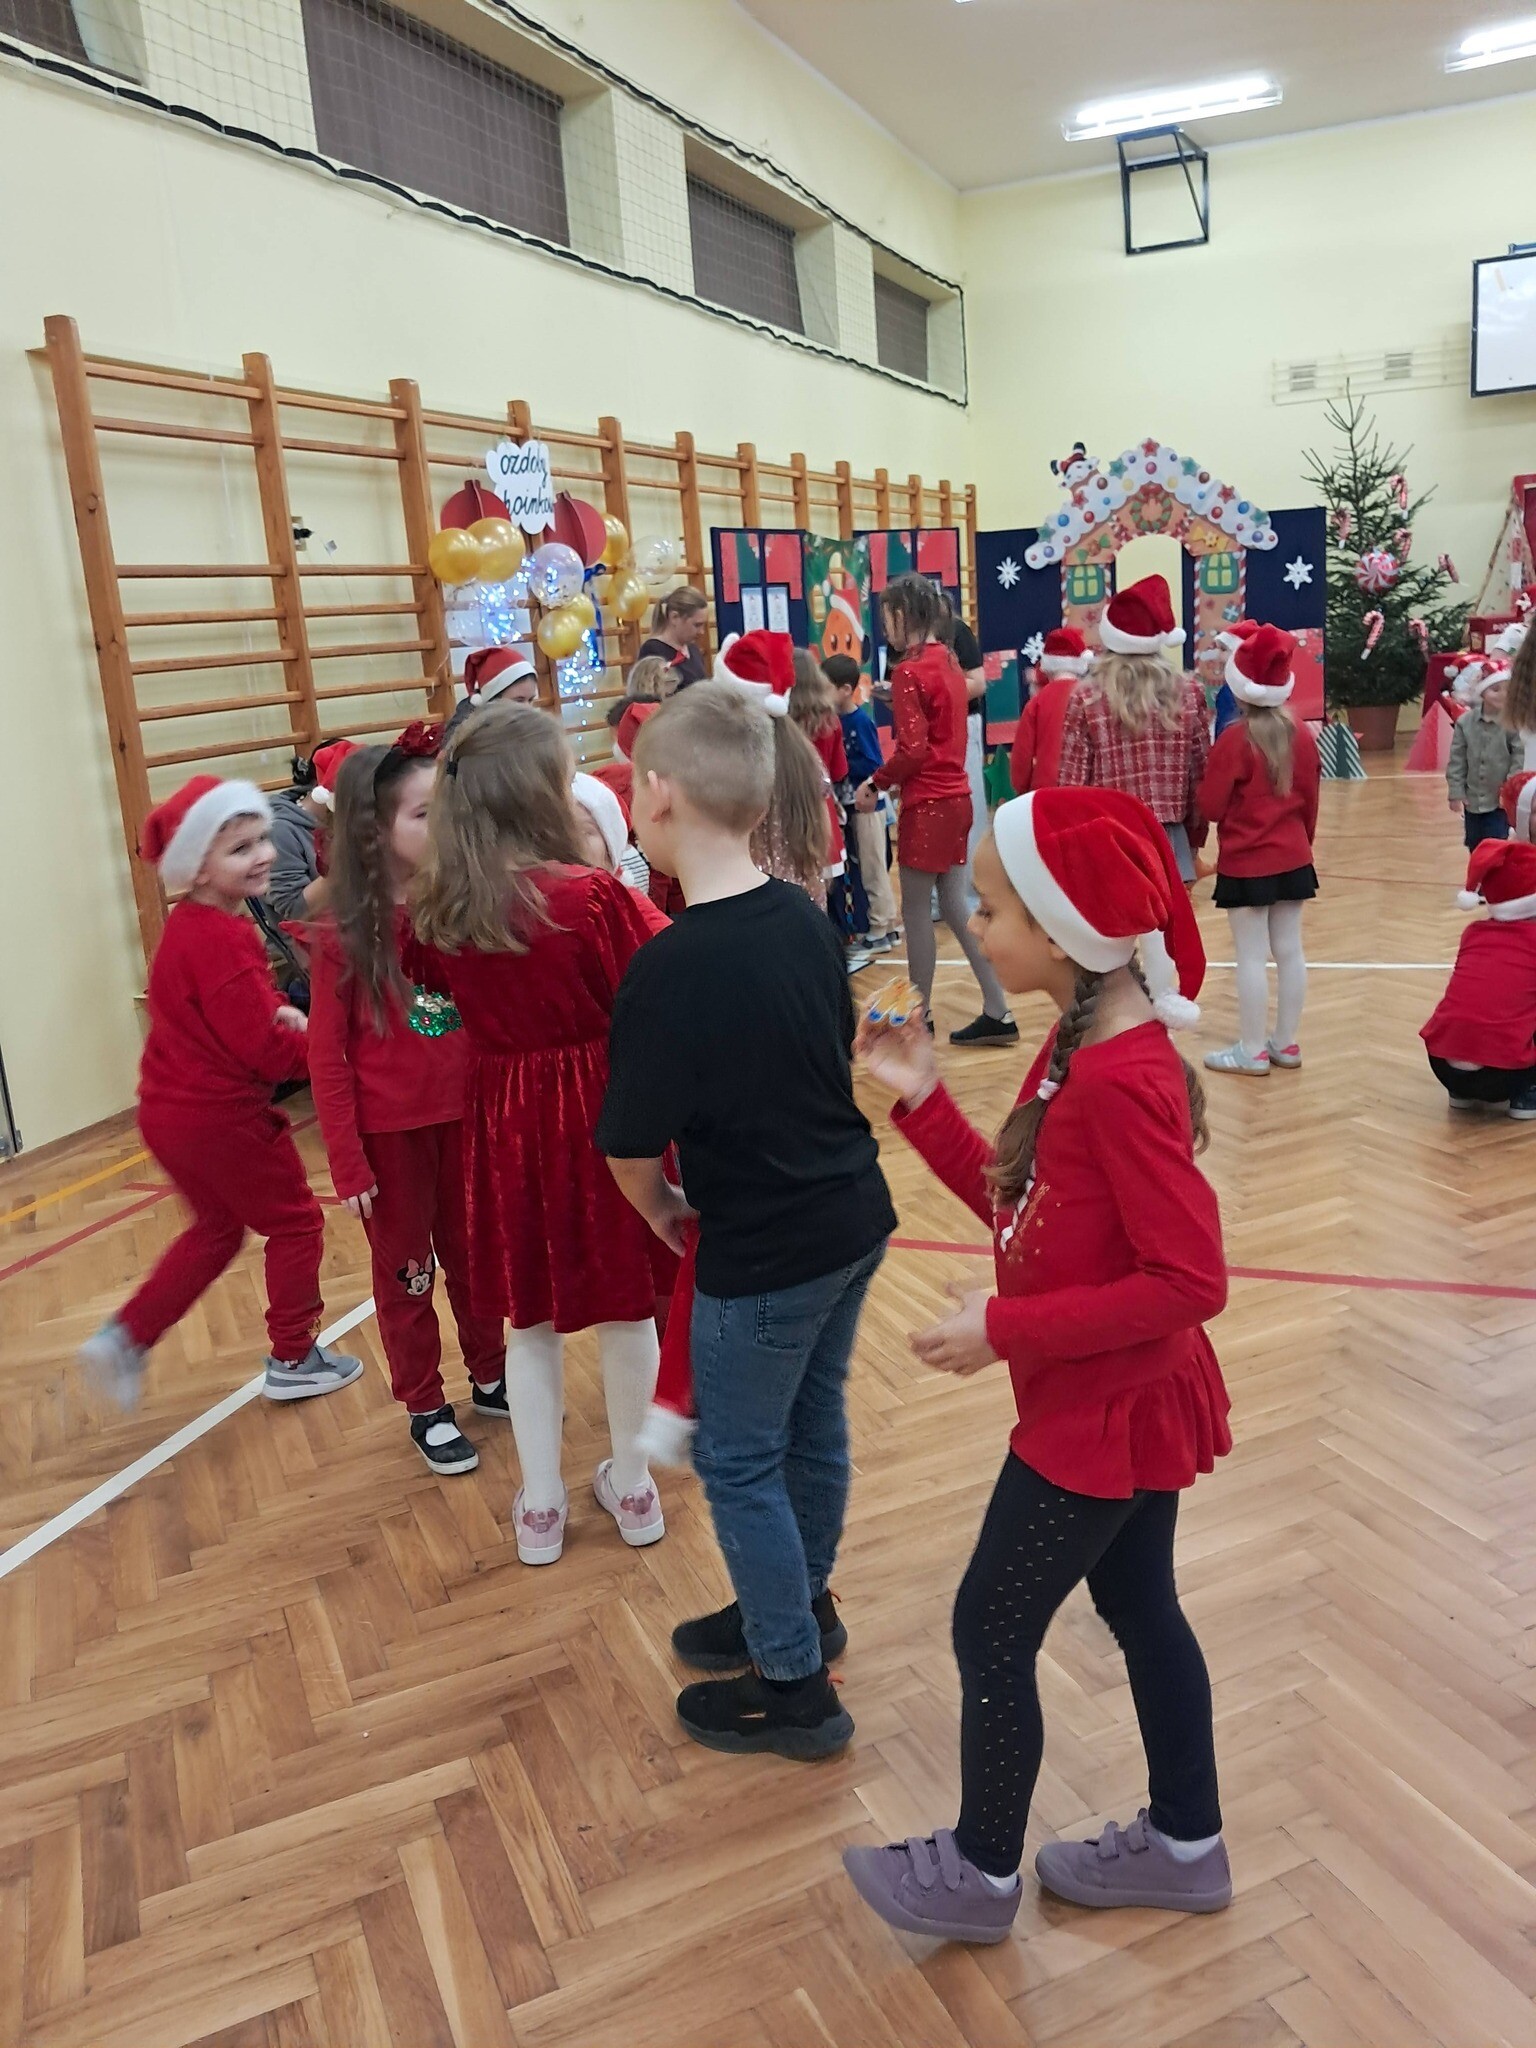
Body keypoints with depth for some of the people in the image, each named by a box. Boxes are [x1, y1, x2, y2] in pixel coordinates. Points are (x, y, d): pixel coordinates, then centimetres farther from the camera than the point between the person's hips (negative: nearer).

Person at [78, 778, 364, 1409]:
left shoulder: (188, 926, 6)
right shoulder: (222, 940, -25)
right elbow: (263, 1050, -25)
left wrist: (277, 1009, 0)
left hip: (171, 1109, 9)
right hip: (222, 1116, -9)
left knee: (217, 1227, 26)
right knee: (296, 1223, 10)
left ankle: (125, 1338, 23)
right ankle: (294, 1361, 23)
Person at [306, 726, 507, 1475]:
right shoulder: (341, 936, -14)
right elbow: (328, 1059, -10)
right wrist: (347, 1164, -11)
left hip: (465, 1116, 3)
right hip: (389, 1130, -3)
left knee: (475, 1255, 19)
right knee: (405, 1272, 14)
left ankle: (490, 1377, 40)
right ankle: (426, 1408, 31)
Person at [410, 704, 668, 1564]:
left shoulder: (438, 907, -6)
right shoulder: (597, 895, -20)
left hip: (505, 1126, 4)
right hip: (604, 1115, -3)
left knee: (529, 1316, 17)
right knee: (626, 1307, 15)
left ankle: (541, 1504, 29)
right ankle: (632, 1487, 32)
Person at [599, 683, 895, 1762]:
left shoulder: (669, 967, -24)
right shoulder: (806, 918, -2)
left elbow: (632, 1149, -16)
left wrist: (663, 1210, 4)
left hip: (763, 1259, -7)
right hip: (854, 1219, 8)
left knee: (741, 1463, 12)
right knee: (814, 1421, 24)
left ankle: (796, 1689, 27)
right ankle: (802, 1604, 45)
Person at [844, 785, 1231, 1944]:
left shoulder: (1123, 1080, -29)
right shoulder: (1080, 1048, 1)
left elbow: (1191, 1279, -29)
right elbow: (1018, 1206, 6)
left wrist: (1007, 1330, -25)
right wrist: (924, 1100, -3)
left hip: (1106, 1415, -9)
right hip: (1122, 1405, 9)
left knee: (992, 1631, 8)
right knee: (1140, 1609, 23)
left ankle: (980, 1875, 31)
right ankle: (1184, 1845, 43)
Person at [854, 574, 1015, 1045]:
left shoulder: (908, 671, -14)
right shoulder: (947, 661, 11)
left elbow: (912, 750, -18)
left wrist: (876, 784, -7)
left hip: (927, 805, -8)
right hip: (956, 797, 9)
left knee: (916, 911, 2)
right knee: (956, 907, 12)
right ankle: (997, 1013, 12)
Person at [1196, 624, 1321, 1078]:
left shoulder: (1234, 739, -15)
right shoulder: (1302, 735, 2)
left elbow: (1209, 806, -12)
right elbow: (1310, 802, 10)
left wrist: (1208, 782, 8)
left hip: (1246, 865, -6)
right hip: (1293, 860, 6)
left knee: (1252, 957, -1)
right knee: (1290, 951, 11)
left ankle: (1252, 1051, 5)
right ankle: (1285, 1043, 20)